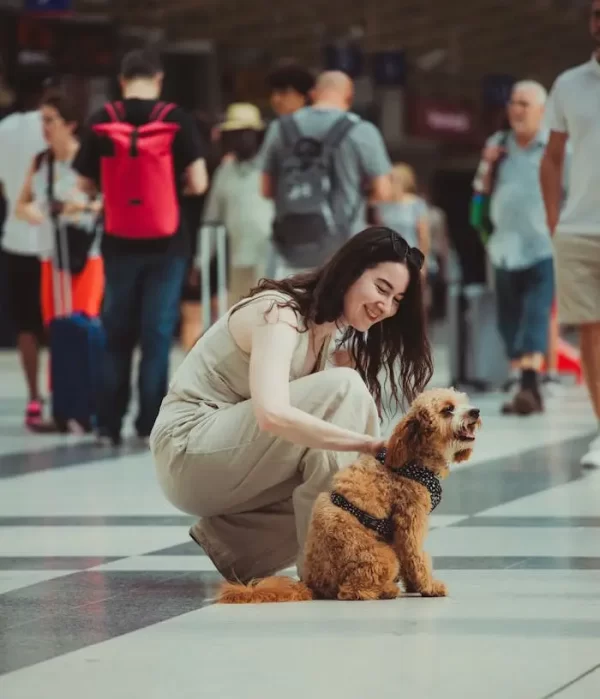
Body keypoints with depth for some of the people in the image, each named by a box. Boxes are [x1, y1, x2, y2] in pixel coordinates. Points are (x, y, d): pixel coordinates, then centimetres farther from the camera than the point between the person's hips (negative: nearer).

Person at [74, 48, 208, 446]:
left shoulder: (101, 122, -3)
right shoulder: (176, 120, -7)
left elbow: (87, 185, 2)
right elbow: (198, 183, -9)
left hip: (120, 244, 2)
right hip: (166, 244, -2)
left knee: (117, 335, 12)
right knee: (158, 334, 4)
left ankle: (109, 425, 13)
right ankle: (151, 425, 3)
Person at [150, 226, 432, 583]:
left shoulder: (323, 326, 10)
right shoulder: (279, 313, -19)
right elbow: (272, 415, -36)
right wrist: (372, 444, -41)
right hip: (190, 452, -9)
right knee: (342, 389, -24)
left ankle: (234, 541, 6)